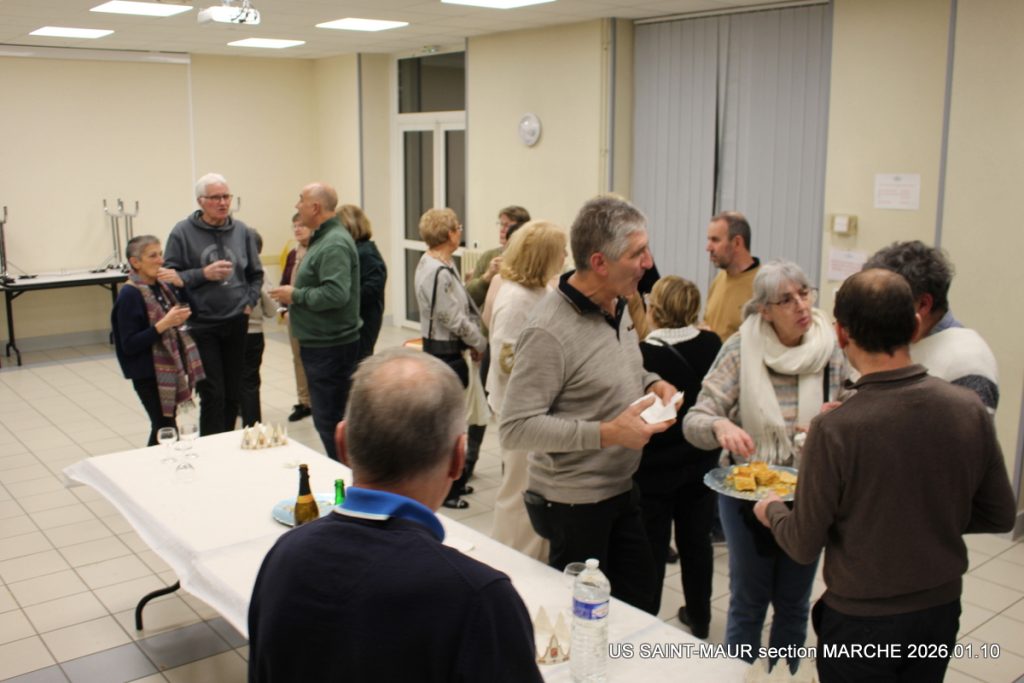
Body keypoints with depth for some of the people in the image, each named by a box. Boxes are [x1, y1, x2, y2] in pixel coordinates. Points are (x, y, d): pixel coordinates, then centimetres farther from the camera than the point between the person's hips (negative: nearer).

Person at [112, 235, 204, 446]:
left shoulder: (162, 285, 6)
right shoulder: (130, 295, -15)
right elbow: (129, 345, -18)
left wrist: (179, 284, -3)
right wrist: (164, 324, -26)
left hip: (171, 367, 7)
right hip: (149, 374, -7)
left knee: (168, 425, 10)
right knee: (164, 428, -6)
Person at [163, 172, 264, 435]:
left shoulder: (241, 230, 5)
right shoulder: (182, 232, -6)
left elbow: (256, 273, 15)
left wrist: (250, 301, 3)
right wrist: (203, 274, -17)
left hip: (236, 323, 4)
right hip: (201, 325, -4)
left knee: (233, 393, 11)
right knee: (212, 395, -5)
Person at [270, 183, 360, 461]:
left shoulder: (334, 244, -19)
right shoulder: (323, 238, 15)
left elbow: (336, 293, -30)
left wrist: (295, 295, -17)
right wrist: (292, 303, 14)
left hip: (330, 345, -11)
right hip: (321, 342, 11)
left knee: (330, 420, -5)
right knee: (326, 416, 17)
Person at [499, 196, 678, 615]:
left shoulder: (618, 306, 2)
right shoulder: (549, 332, -25)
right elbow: (515, 429, -27)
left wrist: (653, 384, -2)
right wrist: (606, 434, -29)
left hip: (622, 489, 8)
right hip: (573, 502, -8)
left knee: (641, 604, 18)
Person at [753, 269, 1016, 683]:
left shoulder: (834, 431, -26)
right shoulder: (970, 410, -13)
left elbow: (803, 546, -15)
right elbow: (1000, 516, 0)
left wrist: (771, 511, 5)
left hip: (861, 622, -4)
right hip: (941, 612, 4)